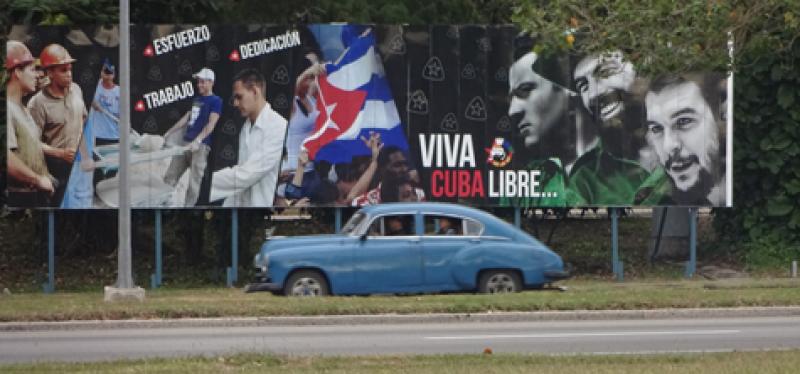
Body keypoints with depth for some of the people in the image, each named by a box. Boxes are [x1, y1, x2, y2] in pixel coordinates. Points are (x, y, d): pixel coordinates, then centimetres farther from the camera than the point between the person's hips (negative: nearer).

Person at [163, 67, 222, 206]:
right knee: (170, 177, 7)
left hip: (200, 146, -8)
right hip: (185, 142, 8)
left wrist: (198, 140, -27)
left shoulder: (215, 101, -5)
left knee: (194, 181, -9)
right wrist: (169, 133, 24)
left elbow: (211, 124, -15)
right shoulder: (197, 99, 19)